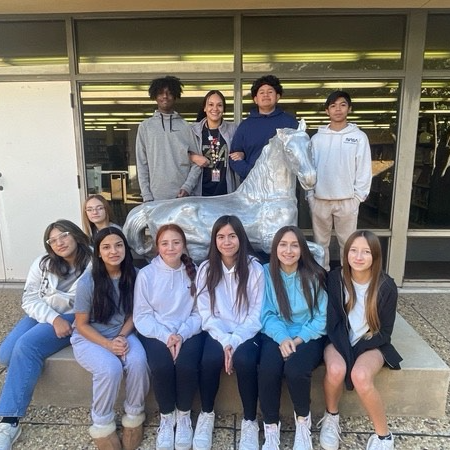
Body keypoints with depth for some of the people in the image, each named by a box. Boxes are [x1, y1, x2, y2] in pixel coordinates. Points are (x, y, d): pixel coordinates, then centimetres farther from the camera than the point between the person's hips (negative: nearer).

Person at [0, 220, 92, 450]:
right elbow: (30, 298, -1)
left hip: (74, 318, -5)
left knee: (26, 345, -26)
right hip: (42, 315, 5)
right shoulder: (43, 264, 3)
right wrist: (53, 318, -16)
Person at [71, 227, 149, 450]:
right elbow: (81, 325, -9)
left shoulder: (133, 276, -9)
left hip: (122, 334, 3)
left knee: (138, 361, -27)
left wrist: (123, 336, -15)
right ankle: (102, 425, -3)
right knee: (110, 368, -30)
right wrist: (108, 344, -21)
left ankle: (134, 415, -1)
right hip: (89, 338, -2)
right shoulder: (88, 282, -17)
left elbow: (132, 314, 3)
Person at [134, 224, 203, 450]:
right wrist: (166, 336, -17)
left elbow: (199, 312, 0)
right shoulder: (146, 274, -3)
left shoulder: (194, 272, 0)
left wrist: (182, 334, -16)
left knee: (186, 365, -27)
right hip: (156, 334, 0)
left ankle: (184, 415, 4)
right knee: (162, 366, -27)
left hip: (188, 333, 1)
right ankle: (166, 417, 3)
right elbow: (142, 316, -4)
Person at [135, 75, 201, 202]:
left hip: (183, 196, 0)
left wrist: (187, 187, -10)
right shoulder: (145, 126, 8)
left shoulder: (185, 126, 7)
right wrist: (147, 196, -3)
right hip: (156, 197, 0)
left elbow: (196, 161, 3)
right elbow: (142, 164, 5)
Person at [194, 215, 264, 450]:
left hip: (246, 333, -1)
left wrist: (235, 341, -18)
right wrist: (224, 341, -16)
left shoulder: (255, 269, -4)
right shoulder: (206, 269, 1)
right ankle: (206, 415, 0)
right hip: (218, 333, 1)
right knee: (210, 359, -29)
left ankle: (250, 422, -5)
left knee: (244, 360, -31)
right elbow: (206, 313, -2)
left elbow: (256, 314, -5)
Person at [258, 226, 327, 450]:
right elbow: (266, 315, -4)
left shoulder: (313, 276, -4)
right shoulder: (266, 273, -3)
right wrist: (282, 338, -21)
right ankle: (271, 426, -4)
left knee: (295, 369, -29)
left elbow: (321, 318, -3)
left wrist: (298, 340, -17)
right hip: (275, 336, 1)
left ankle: (303, 419, 3)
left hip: (308, 337, 0)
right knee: (268, 370, -29)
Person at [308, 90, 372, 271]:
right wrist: (310, 195, 1)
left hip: (347, 200, -1)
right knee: (320, 242, 12)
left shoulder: (359, 137, 0)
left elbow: (364, 168, -1)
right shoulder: (317, 138, 4)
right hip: (320, 199, 2)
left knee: (347, 242, 9)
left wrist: (358, 196, -6)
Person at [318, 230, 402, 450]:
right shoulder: (335, 278, -12)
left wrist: (355, 351, -17)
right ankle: (331, 418, 0)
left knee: (360, 376, -31)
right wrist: (346, 352, -21)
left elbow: (384, 331, -6)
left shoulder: (386, 287, -13)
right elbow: (333, 322, -8)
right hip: (340, 340, 1)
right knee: (336, 369, -31)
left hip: (371, 343, -1)